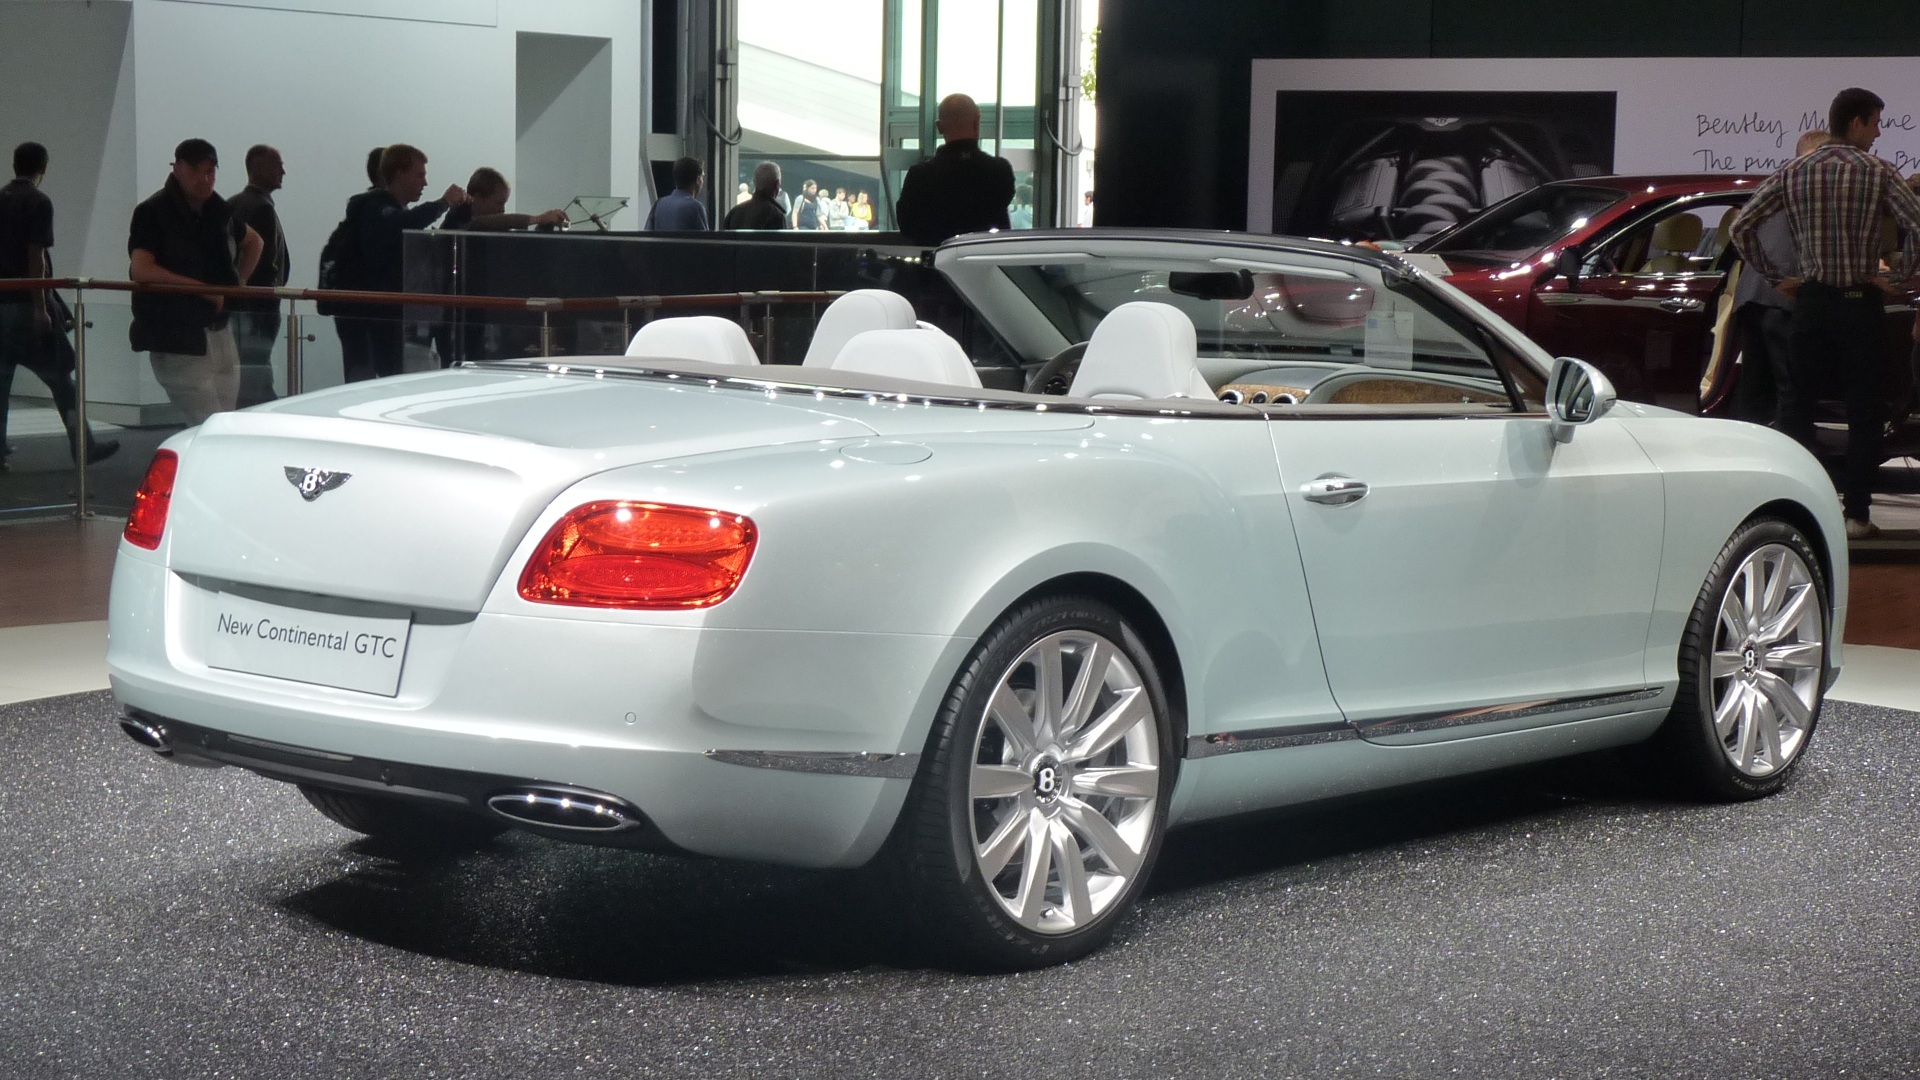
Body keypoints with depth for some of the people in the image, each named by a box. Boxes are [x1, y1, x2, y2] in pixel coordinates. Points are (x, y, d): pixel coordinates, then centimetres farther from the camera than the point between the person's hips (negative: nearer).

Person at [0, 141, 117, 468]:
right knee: (60, 378, 3)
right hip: (27, 303, -6)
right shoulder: (38, 202, -9)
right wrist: (41, 308, -16)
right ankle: (83, 446, 9)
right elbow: (35, 257, -16)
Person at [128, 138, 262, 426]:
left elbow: (252, 241, 31)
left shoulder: (218, 211, 11)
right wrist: (202, 288, -20)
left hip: (218, 335, 7)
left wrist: (237, 282, 14)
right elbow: (141, 270, -21)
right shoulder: (152, 213, -8)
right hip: (176, 340, -7)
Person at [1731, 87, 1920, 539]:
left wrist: (1774, 277, 6)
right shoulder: (1877, 173, -7)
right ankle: (1857, 514, 4)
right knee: (1863, 412, 4)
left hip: (1810, 301, 2)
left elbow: (1741, 227, 0)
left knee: (1798, 406, 10)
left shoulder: (1794, 173, 2)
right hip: (1861, 303, -2)